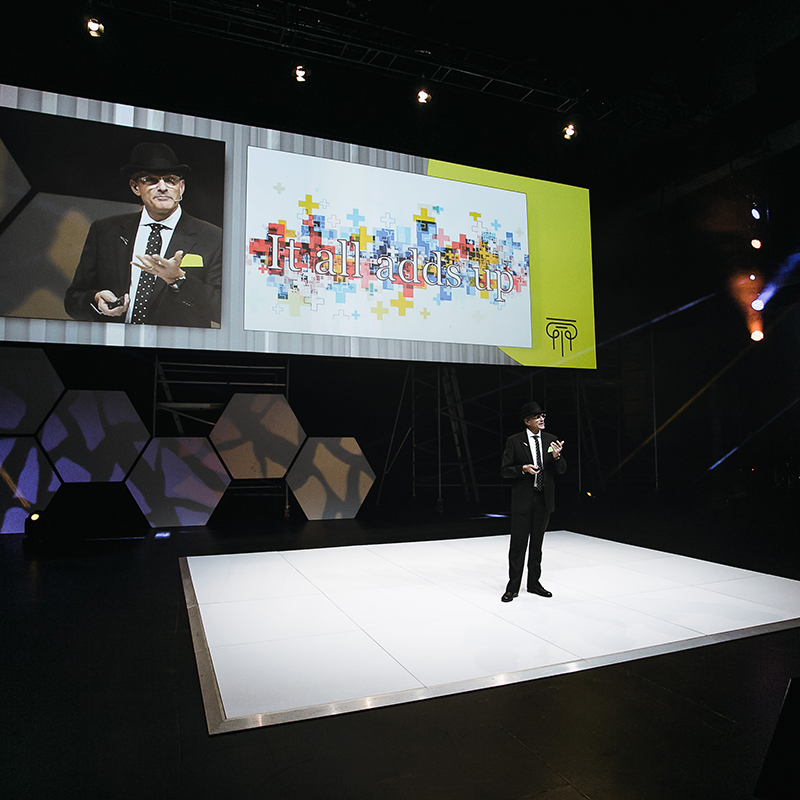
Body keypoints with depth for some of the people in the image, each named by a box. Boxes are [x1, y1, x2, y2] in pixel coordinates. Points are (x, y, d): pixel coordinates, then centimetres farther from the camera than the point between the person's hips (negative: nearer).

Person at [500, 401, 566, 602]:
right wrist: (523, 469, -21)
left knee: (537, 543, 14)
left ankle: (534, 583, 27)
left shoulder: (551, 440, 5)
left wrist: (557, 456, -15)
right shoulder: (514, 441, -5)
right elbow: (504, 470, -4)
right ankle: (513, 587, 10)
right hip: (523, 499, -4)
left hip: (544, 499, 4)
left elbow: (562, 470, 5)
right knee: (518, 543, 0)